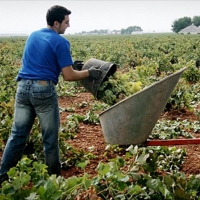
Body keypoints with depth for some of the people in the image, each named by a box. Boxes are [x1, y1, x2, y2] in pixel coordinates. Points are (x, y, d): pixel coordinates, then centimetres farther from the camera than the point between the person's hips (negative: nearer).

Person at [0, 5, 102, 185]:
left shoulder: (32, 36, 17)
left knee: (18, 134, 11)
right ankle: (54, 177, 21)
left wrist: (69, 65, 25)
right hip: (43, 89, -6)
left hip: (23, 87, 6)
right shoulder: (60, 42, -6)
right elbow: (69, 76, -8)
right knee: (50, 137, 7)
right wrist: (89, 73, 7)